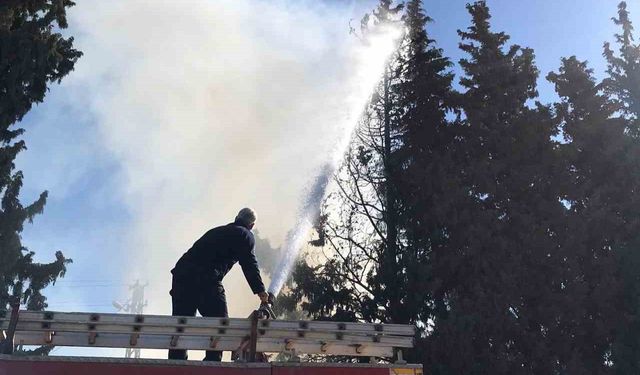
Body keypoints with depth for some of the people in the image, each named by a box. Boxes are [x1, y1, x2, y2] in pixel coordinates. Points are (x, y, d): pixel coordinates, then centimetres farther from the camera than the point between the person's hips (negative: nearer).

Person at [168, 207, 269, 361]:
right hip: (206, 279, -7)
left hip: (182, 270, 7)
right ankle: (212, 361, -5)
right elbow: (249, 265, 3)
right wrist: (260, 291, 9)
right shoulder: (245, 235, 10)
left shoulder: (217, 231, 30)